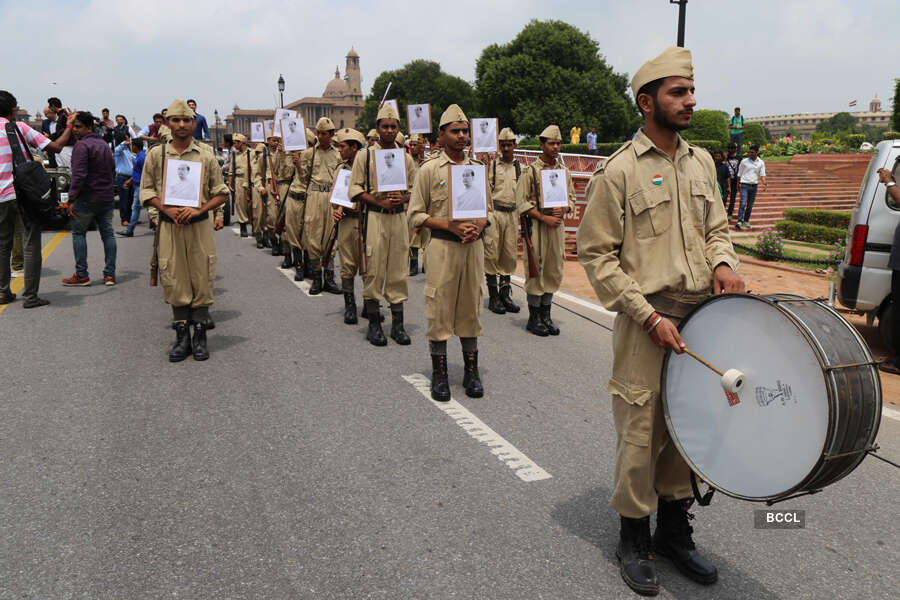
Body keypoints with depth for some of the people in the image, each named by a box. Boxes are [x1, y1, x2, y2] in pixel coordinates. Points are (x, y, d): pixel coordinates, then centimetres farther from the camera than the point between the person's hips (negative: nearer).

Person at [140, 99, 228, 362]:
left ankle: (200, 335, 12)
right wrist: (167, 209, -9)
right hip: (169, 225, 1)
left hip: (199, 225, -1)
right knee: (174, 281, 3)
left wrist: (198, 210, -10)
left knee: (201, 280, 1)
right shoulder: (156, 154, 7)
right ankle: (182, 336, 13)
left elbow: (220, 193, 6)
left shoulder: (205, 155, 5)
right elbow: (146, 191, 9)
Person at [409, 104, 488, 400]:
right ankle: (439, 373, 12)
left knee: (471, 306, 8)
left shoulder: (479, 168, 11)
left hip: (474, 245, 4)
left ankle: (471, 372, 20)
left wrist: (478, 225, -6)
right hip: (442, 245, -3)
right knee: (439, 308, -1)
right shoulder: (429, 170, 0)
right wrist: (450, 226, -14)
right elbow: (416, 215, -3)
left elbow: (489, 207, 17)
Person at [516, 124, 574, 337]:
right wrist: (544, 218, -15)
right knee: (536, 271, -2)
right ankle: (533, 318, 8)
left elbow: (571, 198, 17)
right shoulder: (531, 171, -4)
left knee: (554, 270, 8)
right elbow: (522, 203, -8)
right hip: (536, 224, -5)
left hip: (558, 224, 5)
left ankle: (546, 316, 19)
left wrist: (564, 209, -6)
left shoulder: (564, 171, 12)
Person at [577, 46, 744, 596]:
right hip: (646, 322, -6)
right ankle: (634, 539, 23)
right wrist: (649, 316, -15)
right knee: (641, 432, 2)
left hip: (701, 317, 6)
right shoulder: (620, 170, -8)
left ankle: (676, 531, 33)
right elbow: (596, 253, -10)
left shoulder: (701, 161, 11)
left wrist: (722, 262, -3)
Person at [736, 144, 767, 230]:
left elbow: (762, 175, 4)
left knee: (750, 205, 8)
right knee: (743, 203, -14)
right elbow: (739, 174, 7)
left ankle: (746, 221, 19)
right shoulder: (744, 161, 0)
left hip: (754, 185, 3)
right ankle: (739, 221, -18)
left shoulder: (761, 163, 5)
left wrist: (764, 183, -14)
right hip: (745, 185, -3)